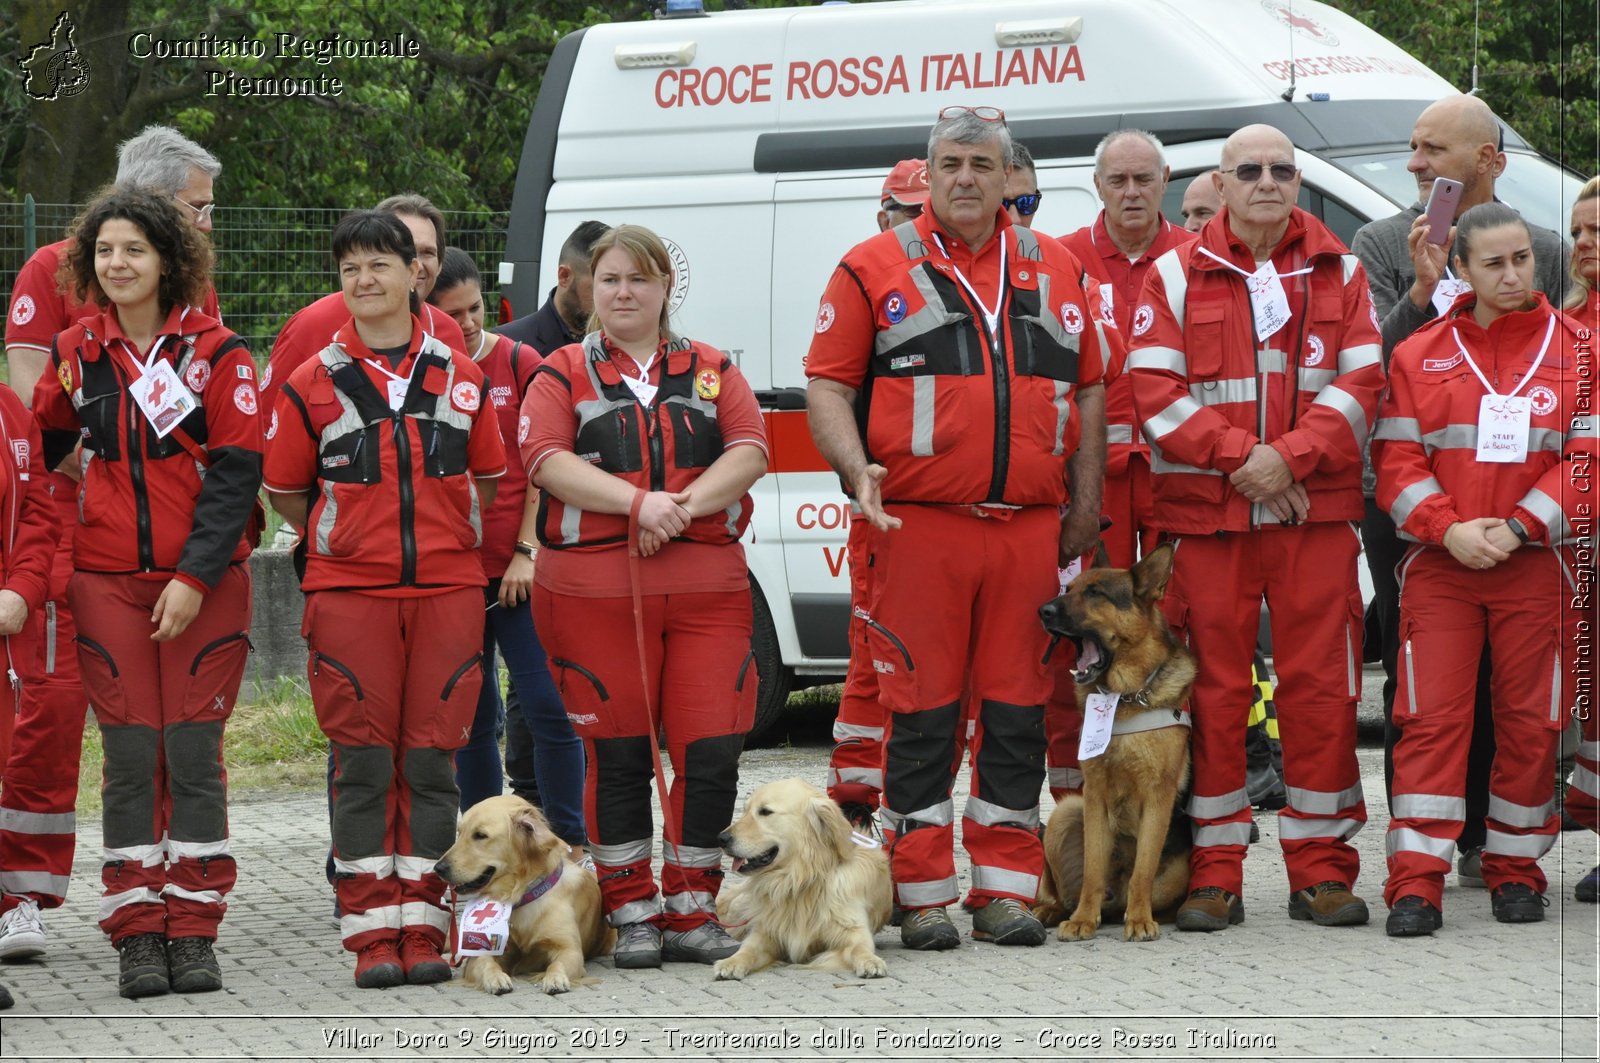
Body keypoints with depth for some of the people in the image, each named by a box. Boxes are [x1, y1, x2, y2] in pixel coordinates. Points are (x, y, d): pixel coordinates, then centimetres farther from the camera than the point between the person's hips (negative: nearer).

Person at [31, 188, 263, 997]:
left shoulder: (216, 353, -2)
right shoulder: (76, 353, 8)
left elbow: (235, 474, -5)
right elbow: (41, 447, 16)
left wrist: (194, 575, -12)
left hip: (205, 581, -2)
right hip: (107, 581, 2)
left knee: (194, 751, -2)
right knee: (131, 756, 1)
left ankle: (193, 932, 5)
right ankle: (138, 937, 5)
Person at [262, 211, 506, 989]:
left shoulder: (462, 378, 9)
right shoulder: (311, 384, 3)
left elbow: (489, 478, 17)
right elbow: (284, 491, 11)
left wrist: (451, 542, 12)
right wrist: (340, 540, 11)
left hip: (448, 589, 1)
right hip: (348, 594, -1)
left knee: (432, 759, 1)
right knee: (364, 763, -3)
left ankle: (421, 927, 6)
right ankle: (373, 933, 1)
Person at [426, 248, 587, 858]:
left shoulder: (519, 364, 2)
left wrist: (527, 552, -5)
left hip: (517, 572, -1)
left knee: (550, 707, -7)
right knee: (472, 721, 8)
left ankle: (569, 846, 0)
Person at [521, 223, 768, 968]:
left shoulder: (712, 371, 16)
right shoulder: (563, 375, 9)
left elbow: (749, 451, 3)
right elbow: (546, 460, -7)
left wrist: (687, 505, -15)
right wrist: (638, 502, -19)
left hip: (706, 585, 2)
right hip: (594, 589, -2)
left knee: (712, 750, -4)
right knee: (619, 753, 1)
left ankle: (692, 912, 7)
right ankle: (632, 914, 10)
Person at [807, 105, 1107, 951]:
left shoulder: (1055, 271, 15)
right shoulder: (875, 269, 5)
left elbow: (1088, 389, 18)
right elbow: (828, 384, 2)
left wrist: (1086, 498, 9)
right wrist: (857, 467, -14)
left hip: (1031, 527, 3)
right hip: (920, 525, -3)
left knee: (1017, 713, 5)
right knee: (922, 713, -1)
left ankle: (1005, 890, 12)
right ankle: (923, 896, 5)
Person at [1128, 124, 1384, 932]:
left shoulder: (1339, 274, 10)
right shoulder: (1177, 276, 6)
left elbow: (1361, 383, 3)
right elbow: (1154, 388, -3)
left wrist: (1290, 456, -12)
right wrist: (1239, 455, -14)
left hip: (1315, 513, 1)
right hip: (1206, 516, -1)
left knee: (1321, 687, 0)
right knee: (1212, 689, 0)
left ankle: (1320, 871, 8)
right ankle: (1213, 875, 6)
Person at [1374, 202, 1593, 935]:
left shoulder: (1573, 349, 4)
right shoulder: (1420, 354, 6)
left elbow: (1587, 458, -1)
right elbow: (1396, 459, 2)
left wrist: (1516, 528, -11)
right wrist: (1450, 529, -13)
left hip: (1535, 565, 0)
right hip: (1439, 566, 0)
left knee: (1531, 721, 4)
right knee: (1432, 717, -6)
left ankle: (1516, 870, 17)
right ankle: (1416, 884, -7)